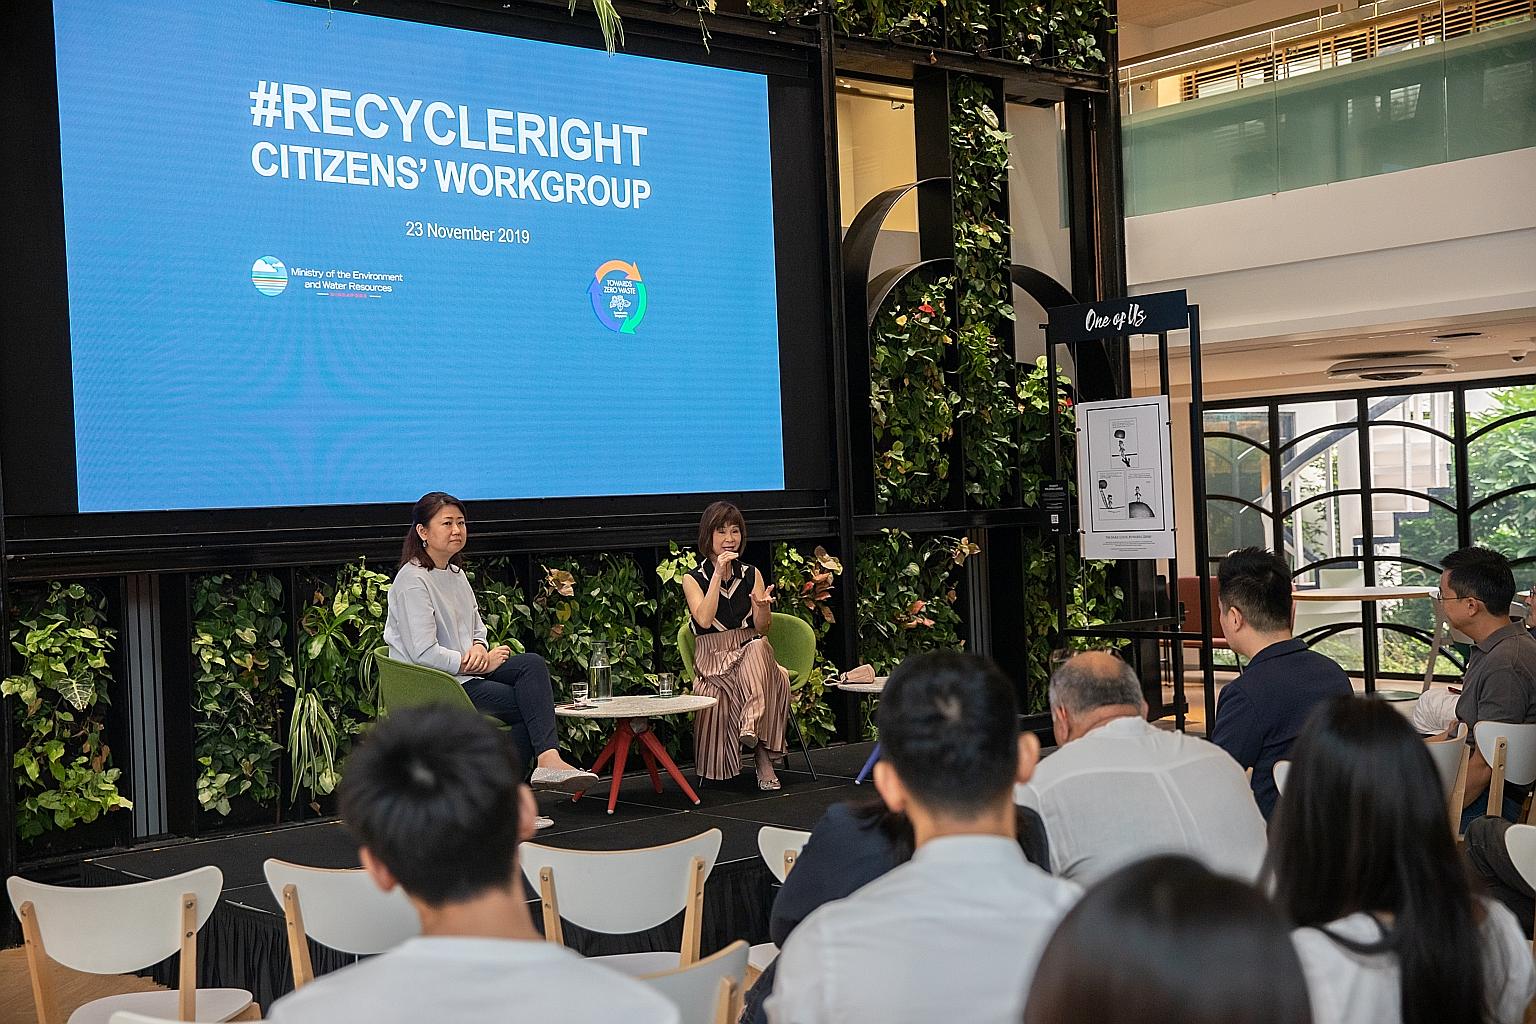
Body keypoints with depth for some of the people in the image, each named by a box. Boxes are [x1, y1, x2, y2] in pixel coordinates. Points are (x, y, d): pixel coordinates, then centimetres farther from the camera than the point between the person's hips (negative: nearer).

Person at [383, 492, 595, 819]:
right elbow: (424, 653, -21)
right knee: (528, 705, -17)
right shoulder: (413, 580, -14)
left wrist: (479, 649, -1)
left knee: (534, 664, -16)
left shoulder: (456, 573, 16)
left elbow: (477, 627, 23)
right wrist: (474, 663, -15)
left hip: (464, 671, 8)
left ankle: (548, 759, -23)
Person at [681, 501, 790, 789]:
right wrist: (718, 574, -14)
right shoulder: (693, 578, 5)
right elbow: (704, 620, -13)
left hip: (751, 650, 3)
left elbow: (762, 628, 6)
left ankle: (752, 727, -45)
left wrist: (763, 606, -17)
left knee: (760, 647, -36)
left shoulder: (752, 575, 13)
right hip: (713, 658, -3)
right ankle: (763, 757, -41)